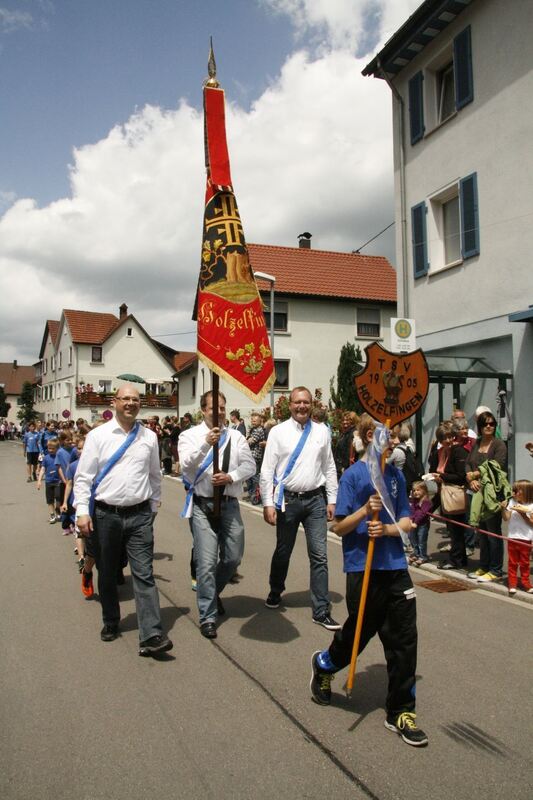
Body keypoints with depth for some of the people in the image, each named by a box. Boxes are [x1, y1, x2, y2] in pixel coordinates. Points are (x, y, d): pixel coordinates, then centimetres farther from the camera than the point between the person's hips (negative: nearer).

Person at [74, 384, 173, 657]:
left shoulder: (149, 437, 5)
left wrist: (154, 506, 16)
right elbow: (83, 476, -2)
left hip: (140, 515, 1)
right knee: (107, 575, 14)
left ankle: (151, 636, -7)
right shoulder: (97, 435, -1)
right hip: (105, 514, 0)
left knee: (144, 574, -6)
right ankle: (110, 623, 34)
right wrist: (82, 511, -9)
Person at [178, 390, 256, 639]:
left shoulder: (235, 436, 8)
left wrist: (231, 476, -15)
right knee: (207, 562, -6)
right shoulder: (190, 435, -1)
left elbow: (249, 465, 3)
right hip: (202, 505, -3)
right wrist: (206, 443, -31)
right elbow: (186, 464, -16)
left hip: (229, 504, 4)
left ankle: (213, 592, 41)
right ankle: (208, 617, 7)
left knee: (233, 558, 13)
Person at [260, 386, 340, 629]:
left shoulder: (321, 431, 5)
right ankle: (275, 592, 40)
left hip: (315, 499, 2)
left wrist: (332, 500, 5)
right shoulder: (278, 432, -3)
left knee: (319, 555, 0)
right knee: (282, 552, 14)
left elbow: (329, 468, 9)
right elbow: (267, 470, -4)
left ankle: (321, 611, 9)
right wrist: (268, 503, -8)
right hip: (287, 499, -1)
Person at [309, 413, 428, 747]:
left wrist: (387, 528, -14)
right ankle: (323, 664, 42)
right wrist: (364, 511, -25)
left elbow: (406, 522, 7)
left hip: (396, 566, 5)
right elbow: (339, 528, -9)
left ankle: (401, 711, 22)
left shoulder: (396, 475, 5)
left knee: (404, 639, 6)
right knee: (359, 632, 10)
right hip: (363, 568, -4)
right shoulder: (353, 475, -10)